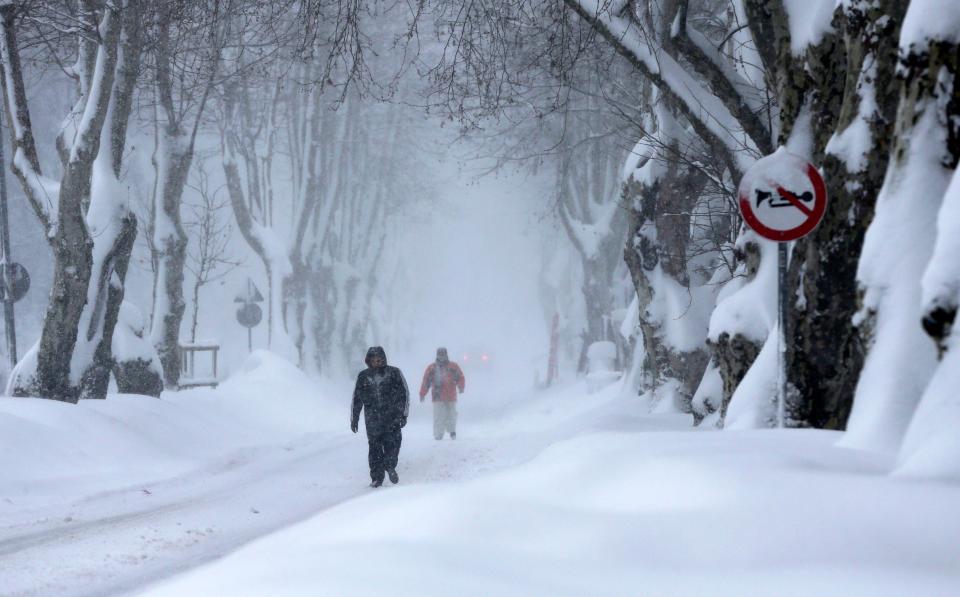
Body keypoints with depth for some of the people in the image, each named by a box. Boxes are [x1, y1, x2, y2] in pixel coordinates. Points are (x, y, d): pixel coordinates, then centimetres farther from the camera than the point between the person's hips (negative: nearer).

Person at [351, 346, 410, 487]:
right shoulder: (363, 377, 9)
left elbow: (404, 395, 5)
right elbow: (356, 399, 16)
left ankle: (390, 466, 19)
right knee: (374, 448, -1)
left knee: (392, 443, -8)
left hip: (392, 418, -1)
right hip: (372, 420, 1)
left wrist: (403, 415, -2)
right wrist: (354, 419, 15)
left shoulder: (394, 373, 4)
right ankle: (377, 478, 6)